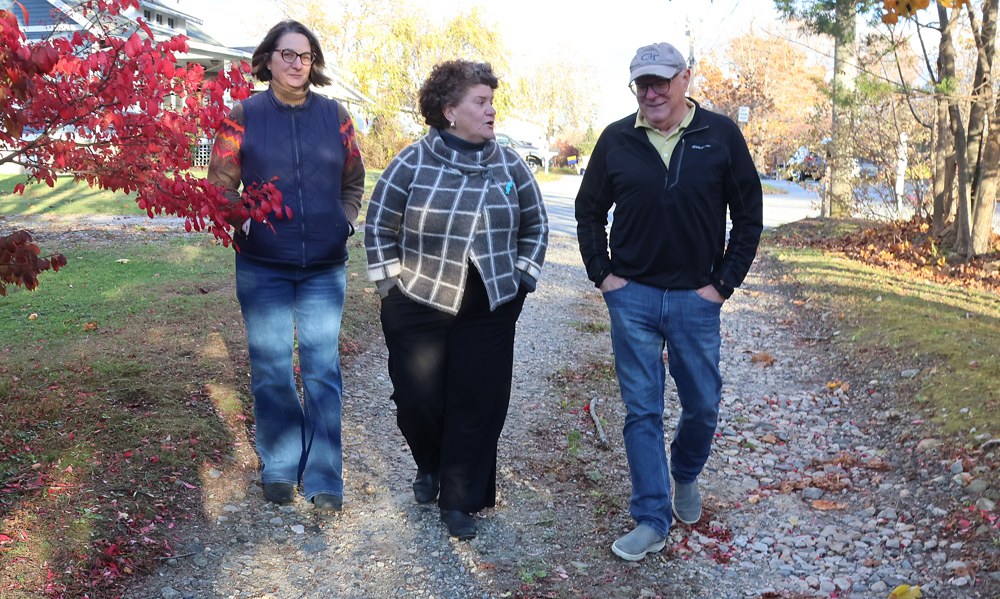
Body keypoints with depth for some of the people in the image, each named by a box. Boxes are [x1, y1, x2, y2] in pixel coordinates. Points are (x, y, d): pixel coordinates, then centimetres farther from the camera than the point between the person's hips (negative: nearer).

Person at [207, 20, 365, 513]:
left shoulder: (334, 115, 7)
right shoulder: (244, 116, 2)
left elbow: (353, 183, 16)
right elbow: (221, 184, 3)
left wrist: (343, 223, 2)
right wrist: (239, 226, -12)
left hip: (324, 267, 1)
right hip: (262, 267, -1)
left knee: (322, 368, 2)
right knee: (271, 368, 6)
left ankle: (323, 478, 11)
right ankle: (279, 467, 24)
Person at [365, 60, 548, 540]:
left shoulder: (509, 164, 3)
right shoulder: (412, 162, -5)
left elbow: (535, 224, 13)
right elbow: (379, 226, 2)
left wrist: (521, 277, 6)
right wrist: (391, 282, -1)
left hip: (489, 312, 2)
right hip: (418, 307, -1)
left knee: (478, 406, 4)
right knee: (417, 399, 5)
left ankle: (460, 500, 21)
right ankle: (430, 465, 38)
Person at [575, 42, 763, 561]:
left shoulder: (721, 135, -2)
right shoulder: (616, 140, 2)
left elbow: (749, 215, 2)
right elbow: (589, 210, 12)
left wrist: (724, 282, -3)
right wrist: (602, 274, 3)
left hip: (695, 298, 0)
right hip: (631, 296, 1)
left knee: (703, 405, 11)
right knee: (642, 410, 4)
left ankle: (686, 475, 42)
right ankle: (652, 520, 14)